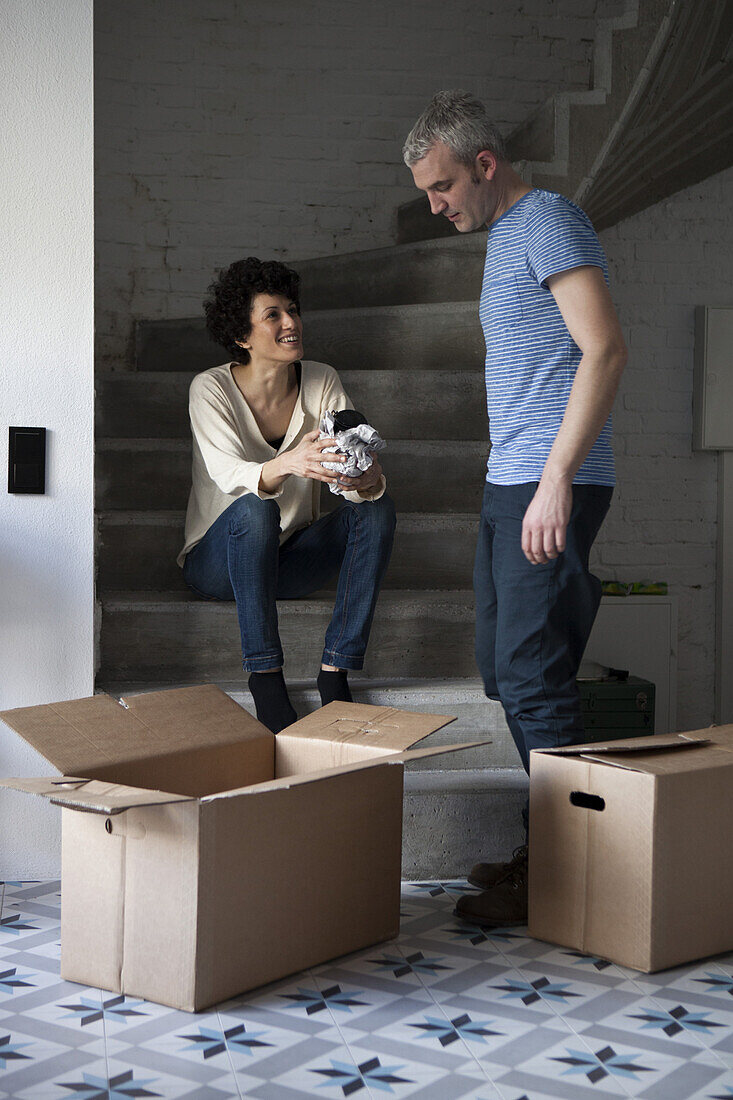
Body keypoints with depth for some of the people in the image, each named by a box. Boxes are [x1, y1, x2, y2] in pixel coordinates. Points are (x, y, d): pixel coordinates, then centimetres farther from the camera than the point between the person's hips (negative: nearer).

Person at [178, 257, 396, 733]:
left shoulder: (321, 381, -3)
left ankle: (335, 672, -24)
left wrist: (367, 480, -39)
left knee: (378, 509, -21)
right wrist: (287, 465, -52)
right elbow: (229, 476, -31)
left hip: (291, 559, 4)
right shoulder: (211, 389, -14)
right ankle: (264, 675, -28)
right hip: (220, 560, -4)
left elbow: (354, 460, -14)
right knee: (254, 510, -36)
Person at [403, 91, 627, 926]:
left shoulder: (548, 219, -8)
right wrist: (519, 482, 18)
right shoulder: (502, 237, 21)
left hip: (550, 489, -10)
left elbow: (605, 350, -19)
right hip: (506, 487, 10)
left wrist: (556, 479, -25)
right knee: (503, 673, 12)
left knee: (533, 679, -9)